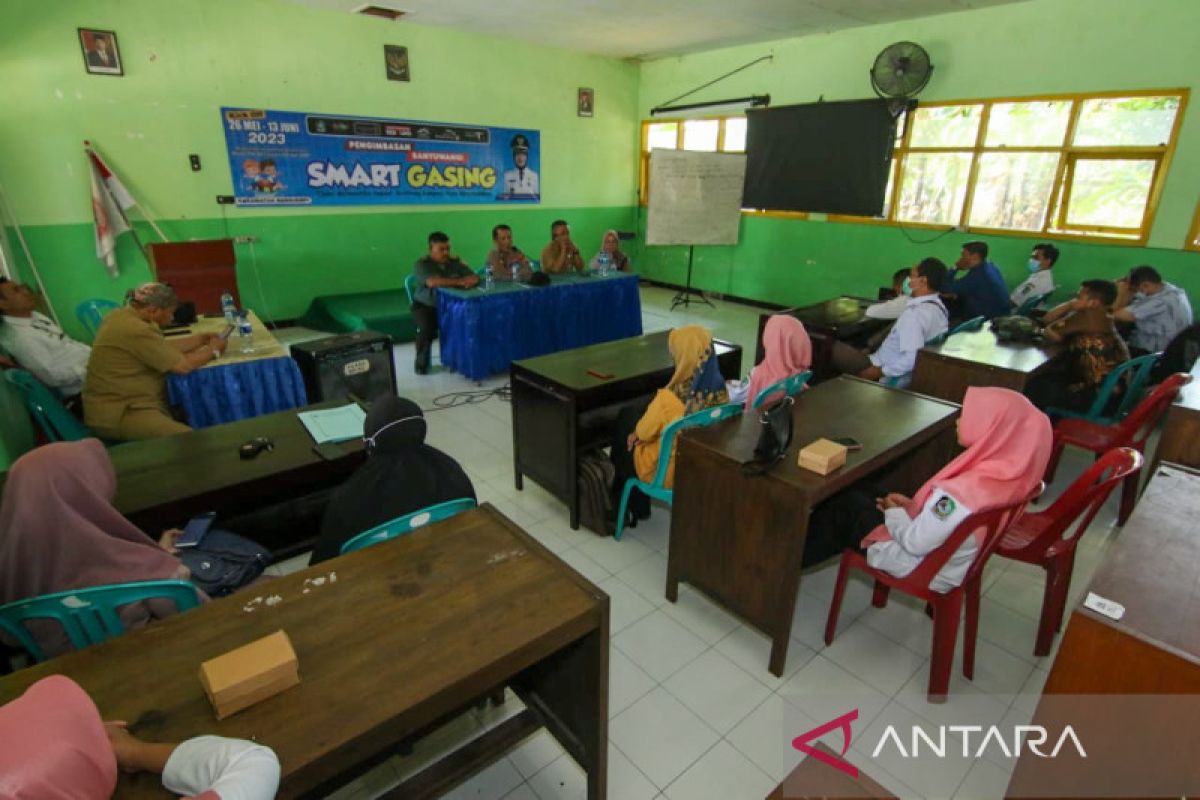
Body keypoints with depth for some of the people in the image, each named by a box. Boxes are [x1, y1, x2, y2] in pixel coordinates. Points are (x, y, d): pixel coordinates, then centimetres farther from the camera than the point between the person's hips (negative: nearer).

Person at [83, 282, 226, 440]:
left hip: (122, 403, 11)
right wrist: (213, 350, -2)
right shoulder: (137, 331, -21)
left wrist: (204, 339, 14)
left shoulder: (123, 315, 9)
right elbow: (183, 366, -18)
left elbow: (165, 347, 17)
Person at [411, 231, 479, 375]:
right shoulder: (421, 264, -10)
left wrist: (469, 281, -28)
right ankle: (421, 362, -5)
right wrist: (459, 282, -30)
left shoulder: (455, 262, 4)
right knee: (427, 327, -33)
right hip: (425, 306, -4)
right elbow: (432, 282, -30)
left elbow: (475, 278, -3)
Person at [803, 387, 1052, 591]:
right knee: (861, 493, 17)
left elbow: (915, 542, -27)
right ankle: (806, 545, 36)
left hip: (925, 569, -8)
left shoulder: (961, 491, -40)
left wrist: (894, 514, -8)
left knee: (847, 504, 8)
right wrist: (914, 507, 1)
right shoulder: (1008, 473, -12)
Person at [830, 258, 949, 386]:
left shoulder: (914, 313, -27)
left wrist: (878, 372, -23)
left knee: (832, 348, -4)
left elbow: (911, 360, -33)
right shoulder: (938, 306, 3)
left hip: (892, 377, -9)